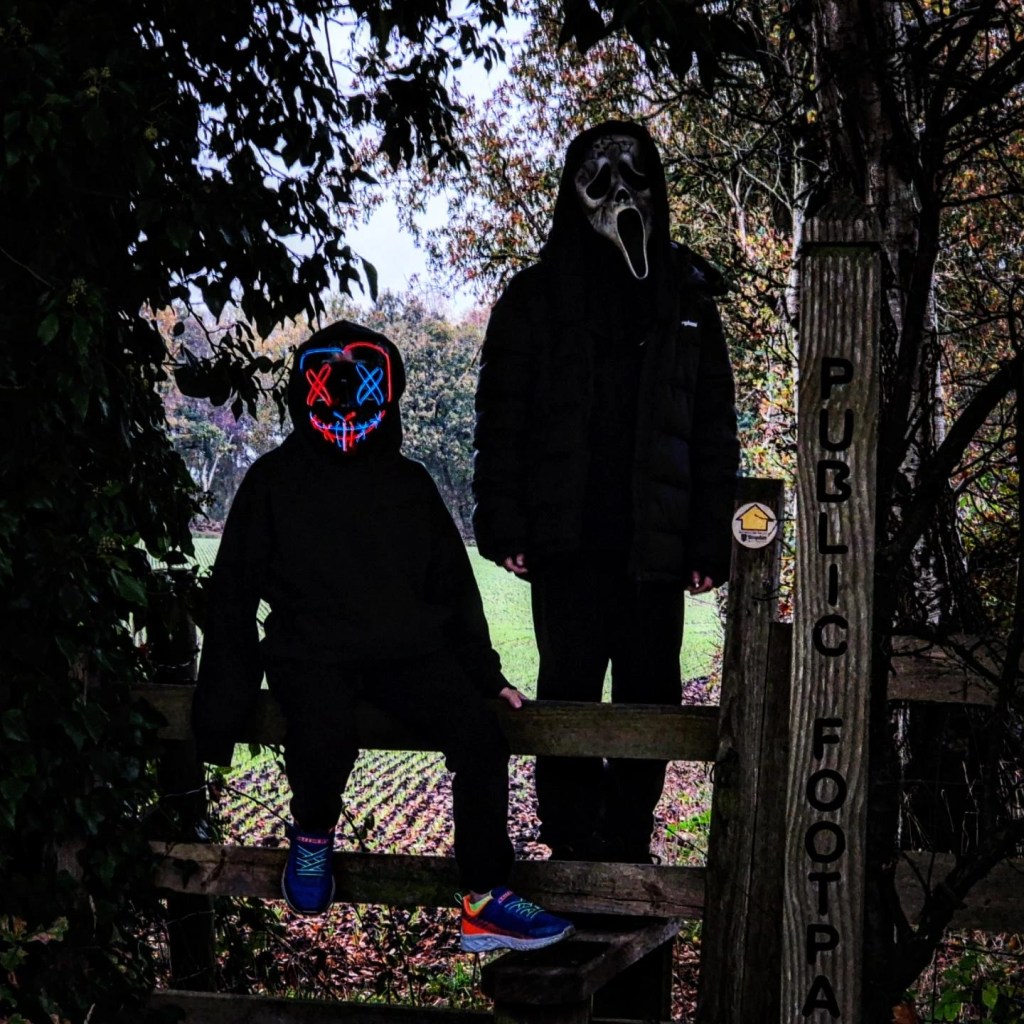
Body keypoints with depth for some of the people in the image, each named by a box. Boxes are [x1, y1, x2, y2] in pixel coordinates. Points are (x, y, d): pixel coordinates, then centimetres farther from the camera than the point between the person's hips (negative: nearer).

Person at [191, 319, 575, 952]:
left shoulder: (409, 484, 13)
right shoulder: (274, 482, 5)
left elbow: (454, 586, 21)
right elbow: (233, 596, 6)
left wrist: (484, 674, 13)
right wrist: (223, 706, 1)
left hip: (408, 651, 3)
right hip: (313, 654, -3)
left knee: (481, 738, -20)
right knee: (324, 745, -34)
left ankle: (486, 900, -9)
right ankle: (313, 833, 0)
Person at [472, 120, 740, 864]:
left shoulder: (686, 300, 10)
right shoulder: (535, 299, 6)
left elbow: (715, 432, 8)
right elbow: (501, 420, 3)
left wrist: (710, 541, 1)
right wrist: (504, 526, -6)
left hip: (655, 542, 2)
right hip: (567, 538, -2)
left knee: (650, 697, 6)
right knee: (569, 692, -1)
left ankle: (628, 843, 16)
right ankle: (576, 845, 7)